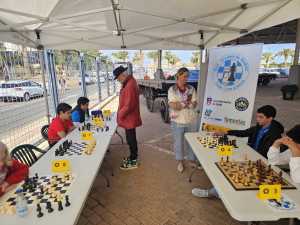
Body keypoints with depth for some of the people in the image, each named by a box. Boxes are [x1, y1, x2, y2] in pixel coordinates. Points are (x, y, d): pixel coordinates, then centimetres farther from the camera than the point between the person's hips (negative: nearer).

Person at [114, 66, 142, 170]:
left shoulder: (130, 86, -25)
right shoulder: (129, 82, 8)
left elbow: (128, 105, -27)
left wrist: (120, 115, -14)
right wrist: (121, 113, 14)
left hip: (129, 118, -10)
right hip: (129, 118, 10)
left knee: (131, 139, 4)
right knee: (131, 139, 21)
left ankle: (133, 162, 20)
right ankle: (133, 156, 38)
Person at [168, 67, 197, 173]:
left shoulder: (191, 89, 2)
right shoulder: (172, 90, -5)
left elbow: (194, 104, -5)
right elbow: (173, 105, -16)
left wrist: (180, 104, -19)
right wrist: (187, 103, -16)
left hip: (191, 120, 2)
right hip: (177, 121, -2)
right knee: (178, 142, 11)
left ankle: (192, 160, 33)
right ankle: (180, 161, 29)